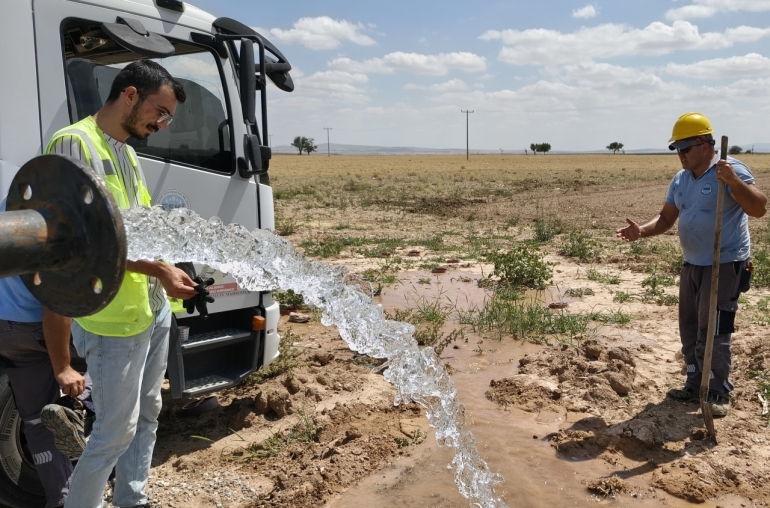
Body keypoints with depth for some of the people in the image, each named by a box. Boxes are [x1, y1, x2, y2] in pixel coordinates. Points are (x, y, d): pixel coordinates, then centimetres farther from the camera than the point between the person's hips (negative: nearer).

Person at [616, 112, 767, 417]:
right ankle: (695, 385, 27)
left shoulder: (731, 169, -15)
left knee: (713, 332, -5)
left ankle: (719, 393, 10)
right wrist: (641, 231, -11)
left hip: (725, 265, -8)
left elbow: (759, 209, -22)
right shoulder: (680, 180, 8)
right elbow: (667, 218, 8)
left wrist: (734, 181, -36)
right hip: (692, 265, 8)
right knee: (690, 330, 14)